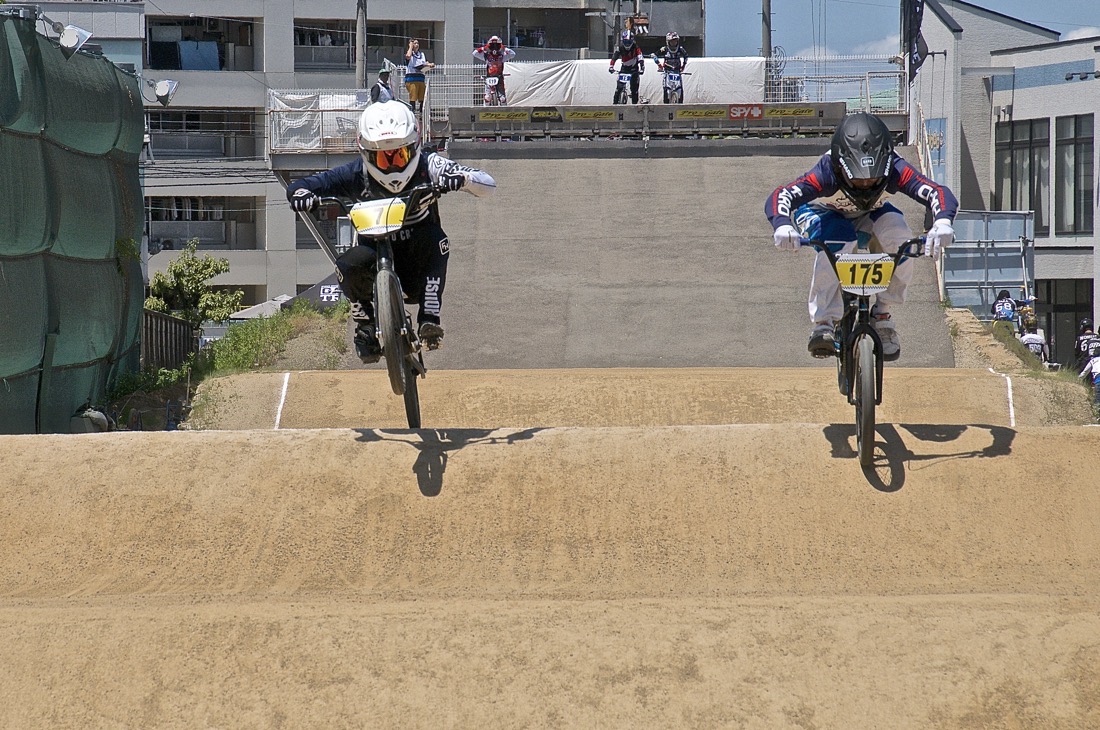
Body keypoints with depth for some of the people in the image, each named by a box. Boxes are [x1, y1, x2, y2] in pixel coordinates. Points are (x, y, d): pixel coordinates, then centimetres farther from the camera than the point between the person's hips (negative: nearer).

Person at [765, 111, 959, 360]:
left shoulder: (894, 171, -35)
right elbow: (778, 197, -50)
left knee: (899, 238, -30)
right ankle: (823, 323, -25)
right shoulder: (827, 173, -40)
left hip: (871, 215, 2)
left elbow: (938, 193, -44)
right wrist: (782, 226, -73)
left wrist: (942, 223, -67)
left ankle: (882, 314, -10)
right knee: (837, 246, -38)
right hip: (825, 215, -2)